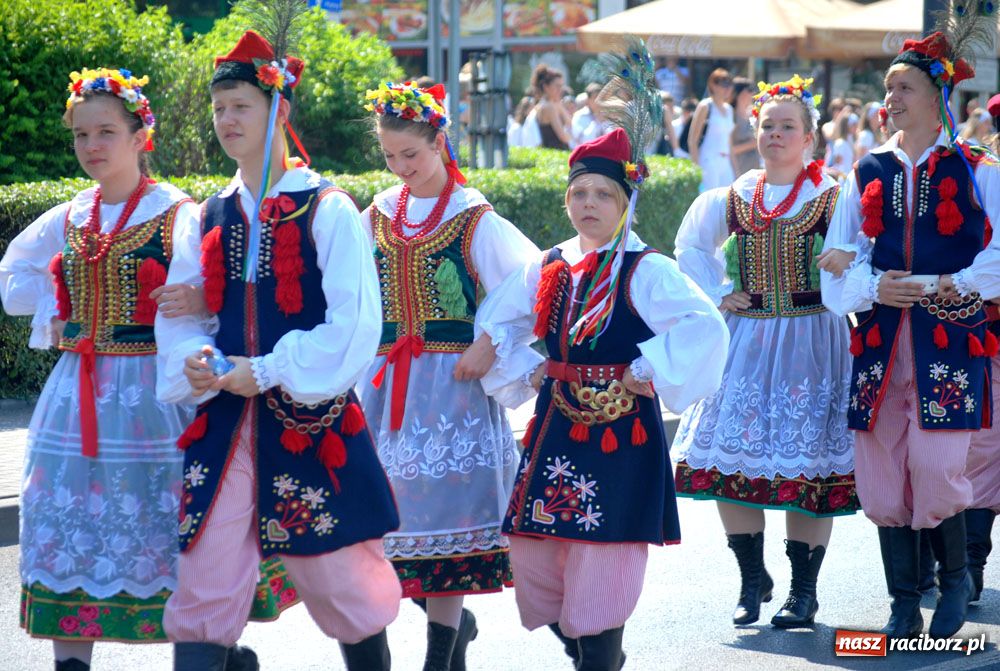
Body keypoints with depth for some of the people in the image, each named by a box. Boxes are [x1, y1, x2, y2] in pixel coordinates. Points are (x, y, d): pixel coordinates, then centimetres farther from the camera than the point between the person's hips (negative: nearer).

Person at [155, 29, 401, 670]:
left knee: (341, 575, 3)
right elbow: (179, 312, 14)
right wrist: (194, 359, -8)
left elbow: (355, 322, -11)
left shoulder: (328, 211, -4)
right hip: (224, 420, 5)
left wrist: (270, 371, -15)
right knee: (204, 582, 0)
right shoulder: (211, 218, 12)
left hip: (311, 419, -4)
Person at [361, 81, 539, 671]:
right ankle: (453, 619, 24)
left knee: (446, 507, -5)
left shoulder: (474, 219, -5)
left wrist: (489, 347, -18)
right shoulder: (379, 216, 10)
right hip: (386, 381, 5)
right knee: (397, 505, 3)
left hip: (451, 379, -5)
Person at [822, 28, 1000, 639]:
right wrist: (873, 288, -9)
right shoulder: (867, 174, 12)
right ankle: (905, 607, 14)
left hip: (949, 340, -4)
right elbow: (838, 258, 9)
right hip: (880, 339, 4)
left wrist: (946, 284, -15)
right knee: (881, 474, 2)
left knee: (936, 468, -13)